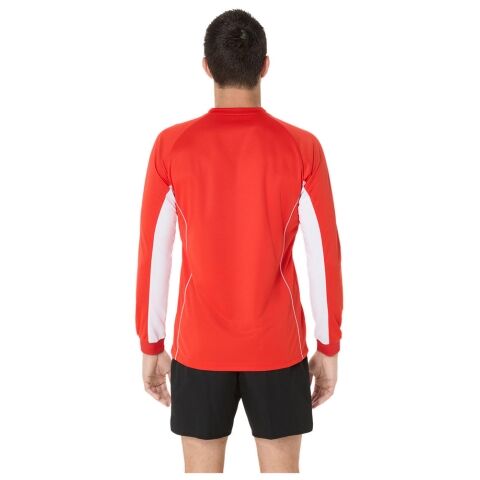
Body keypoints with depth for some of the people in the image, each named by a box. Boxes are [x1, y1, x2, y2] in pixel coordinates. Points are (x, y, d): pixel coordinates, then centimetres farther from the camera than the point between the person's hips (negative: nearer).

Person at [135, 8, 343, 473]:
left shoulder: (171, 145, -7)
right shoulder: (302, 147, -7)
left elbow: (152, 256, -4)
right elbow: (325, 256, -5)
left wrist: (151, 345, 7)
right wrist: (329, 347, 6)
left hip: (198, 347, 0)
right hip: (278, 346, 0)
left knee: (201, 471, 13)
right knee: (281, 470, 13)